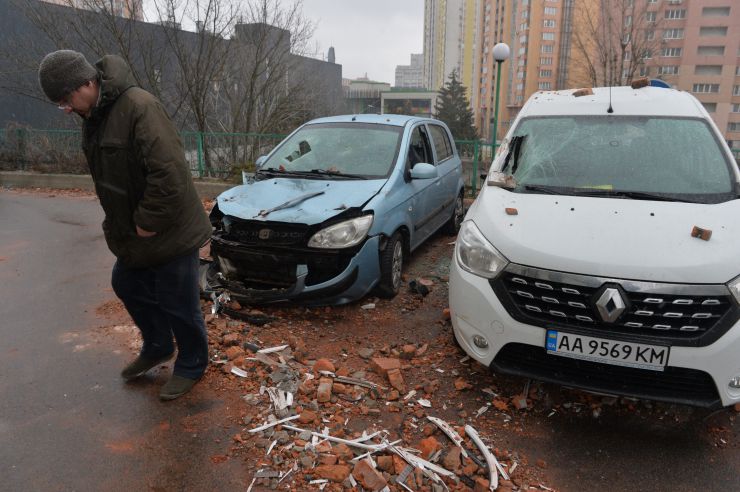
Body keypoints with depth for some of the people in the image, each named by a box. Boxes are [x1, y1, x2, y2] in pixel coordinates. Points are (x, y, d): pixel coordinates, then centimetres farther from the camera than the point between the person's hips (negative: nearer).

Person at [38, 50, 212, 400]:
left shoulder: (139, 106, -24)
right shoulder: (93, 114, 6)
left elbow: (169, 172, -31)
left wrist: (148, 224, -22)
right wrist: (120, 226, 9)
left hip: (171, 232, -9)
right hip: (133, 232, 9)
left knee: (178, 304, 4)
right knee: (127, 285, 22)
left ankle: (192, 365, 26)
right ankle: (157, 347, 42)